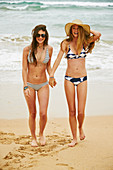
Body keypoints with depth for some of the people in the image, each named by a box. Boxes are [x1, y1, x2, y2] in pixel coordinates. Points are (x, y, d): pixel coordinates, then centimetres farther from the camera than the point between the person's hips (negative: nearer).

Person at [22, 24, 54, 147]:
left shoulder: (49, 49, -2)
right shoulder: (27, 49, -9)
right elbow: (24, 69, -6)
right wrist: (25, 87, -11)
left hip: (43, 85, 1)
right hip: (30, 84, -1)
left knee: (43, 114, -7)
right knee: (32, 113, 7)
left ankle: (41, 134, 22)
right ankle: (33, 138, 27)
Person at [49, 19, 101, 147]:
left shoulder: (85, 42, 2)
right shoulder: (66, 43, 1)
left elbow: (98, 35, -14)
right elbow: (58, 59, 1)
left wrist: (87, 30, 0)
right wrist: (51, 75, -3)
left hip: (82, 79, 0)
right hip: (69, 79, 0)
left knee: (81, 111, -4)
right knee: (72, 111, 3)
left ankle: (80, 127, 30)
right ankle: (74, 138, 17)